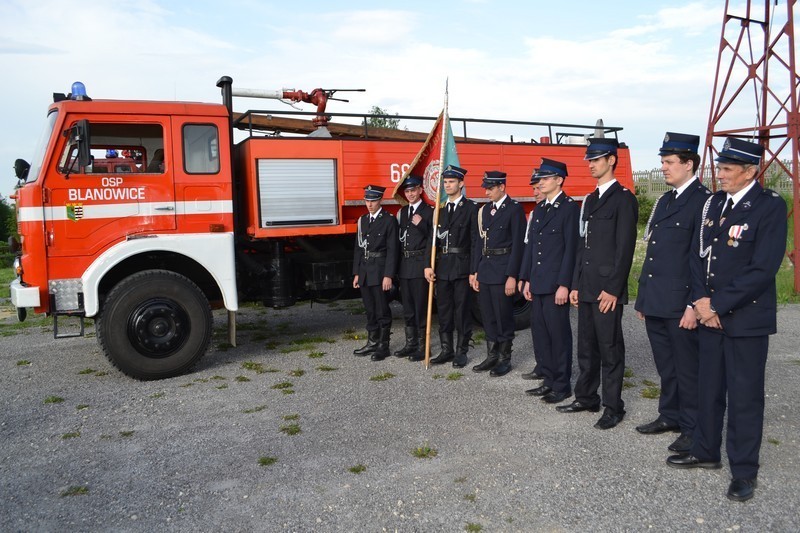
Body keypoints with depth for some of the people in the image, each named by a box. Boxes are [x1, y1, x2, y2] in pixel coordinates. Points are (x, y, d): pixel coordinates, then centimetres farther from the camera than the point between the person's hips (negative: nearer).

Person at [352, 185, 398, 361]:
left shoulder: (389, 220, -6)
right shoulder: (363, 220, 13)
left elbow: (392, 250, -11)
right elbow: (358, 247, 15)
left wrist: (388, 275, -16)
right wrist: (356, 273, 10)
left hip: (380, 272, -6)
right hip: (365, 272, 6)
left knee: (382, 311, 0)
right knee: (370, 310, 13)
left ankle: (383, 346, 9)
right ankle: (372, 342, 24)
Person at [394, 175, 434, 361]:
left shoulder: (429, 211, -4)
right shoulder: (402, 212, 15)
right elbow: (398, 238, 13)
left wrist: (421, 225, -20)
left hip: (420, 263, -6)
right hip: (404, 264, 6)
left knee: (421, 306, -2)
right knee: (407, 308, 12)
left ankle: (423, 346, 7)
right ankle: (411, 344, 22)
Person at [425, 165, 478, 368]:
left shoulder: (471, 208, -4)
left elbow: (475, 242, -8)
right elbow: (434, 239, 9)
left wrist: (473, 271, -13)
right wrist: (429, 265, 0)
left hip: (462, 267, -5)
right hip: (442, 267, 5)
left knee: (462, 310, 3)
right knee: (443, 311, 11)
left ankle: (461, 352, 14)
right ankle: (446, 350, 22)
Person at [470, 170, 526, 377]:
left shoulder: (514, 209, -7)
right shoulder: (484, 210, 13)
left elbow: (518, 244, -12)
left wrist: (512, 276, -16)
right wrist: (475, 272, 11)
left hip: (503, 270, -7)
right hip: (485, 270, 7)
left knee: (503, 317, 2)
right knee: (488, 317, 12)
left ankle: (504, 359, 15)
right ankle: (492, 357, 24)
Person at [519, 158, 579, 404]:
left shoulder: (569, 207, -8)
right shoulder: (539, 209, 16)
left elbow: (571, 248, -14)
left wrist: (564, 284, -18)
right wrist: (527, 280, 12)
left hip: (556, 284, -8)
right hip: (537, 284, 8)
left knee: (559, 334, 1)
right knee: (539, 332, 12)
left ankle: (562, 385, 13)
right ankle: (549, 380, 24)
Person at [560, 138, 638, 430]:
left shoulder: (623, 198, -8)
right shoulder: (589, 200, 16)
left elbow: (625, 247, -13)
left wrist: (613, 289, -16)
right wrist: (576, 284, 13)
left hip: (607, 289, -8)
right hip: (586, 288, 8)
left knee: (610, 349, 1)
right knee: (586, 347, 14)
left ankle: (613, 407, 13)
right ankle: (586, 397, 27)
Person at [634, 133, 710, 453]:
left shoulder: (704, 202, -11)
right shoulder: (664, 201, 15)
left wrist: (694, 305, -19)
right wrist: (643, 297, 17)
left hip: (680, 304, -8)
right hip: (655, 303, 8)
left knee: (687, 368, 5)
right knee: (665, 366, 18)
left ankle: (693, 429, 18)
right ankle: (669, 416, 32)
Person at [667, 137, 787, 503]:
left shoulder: (770, 206, -11)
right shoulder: (713, 203, 7)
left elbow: (763, 270, -18)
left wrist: (718, 304, -17)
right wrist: (700, 301, -3)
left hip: (746, 318, -6)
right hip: (709, 315, 6)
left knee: (744, 396, 4)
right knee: (709, 388, 16)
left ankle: (744, 471, 19)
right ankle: (706, 452, 32)